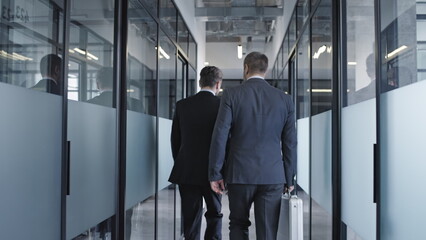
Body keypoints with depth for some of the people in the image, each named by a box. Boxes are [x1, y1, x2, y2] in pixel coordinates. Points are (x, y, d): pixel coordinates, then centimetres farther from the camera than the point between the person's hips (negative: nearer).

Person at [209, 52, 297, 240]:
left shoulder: (231, 95, -4)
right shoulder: (284, 99, 3)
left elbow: (220, 136, -8)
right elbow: (290, 143, 5)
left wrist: (215, 174, -1)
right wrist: (289, 178, 13)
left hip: (240, 174, -1)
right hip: (273, 176, 1)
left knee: (238, 225, 18)